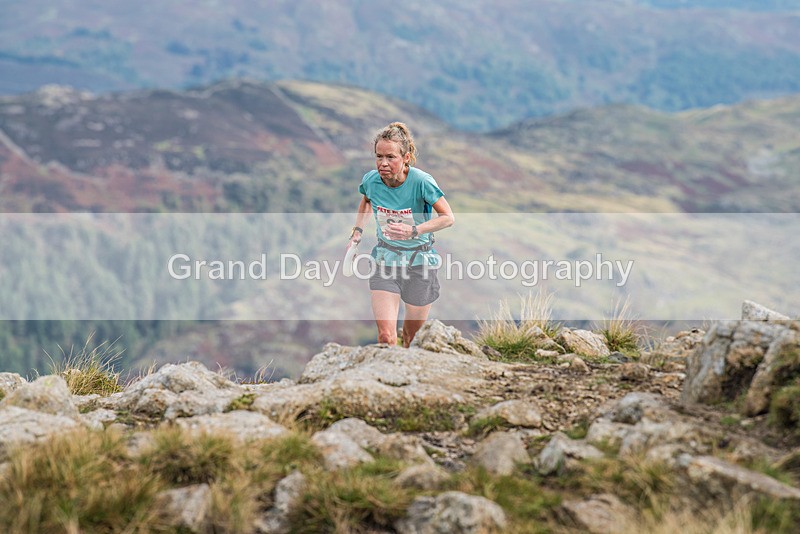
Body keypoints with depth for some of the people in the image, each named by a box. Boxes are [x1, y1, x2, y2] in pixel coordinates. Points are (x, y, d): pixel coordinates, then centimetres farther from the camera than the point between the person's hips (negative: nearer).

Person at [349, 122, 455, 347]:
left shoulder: (421, 181, -22)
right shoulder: (371, 180, -10)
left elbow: (448, 217, -17)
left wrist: (413, 231, -29)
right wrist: (357, 232, 6)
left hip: (419, 261, -2)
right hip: (385, 260, 2)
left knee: (412, 337, 13)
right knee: (386, 336, -14)